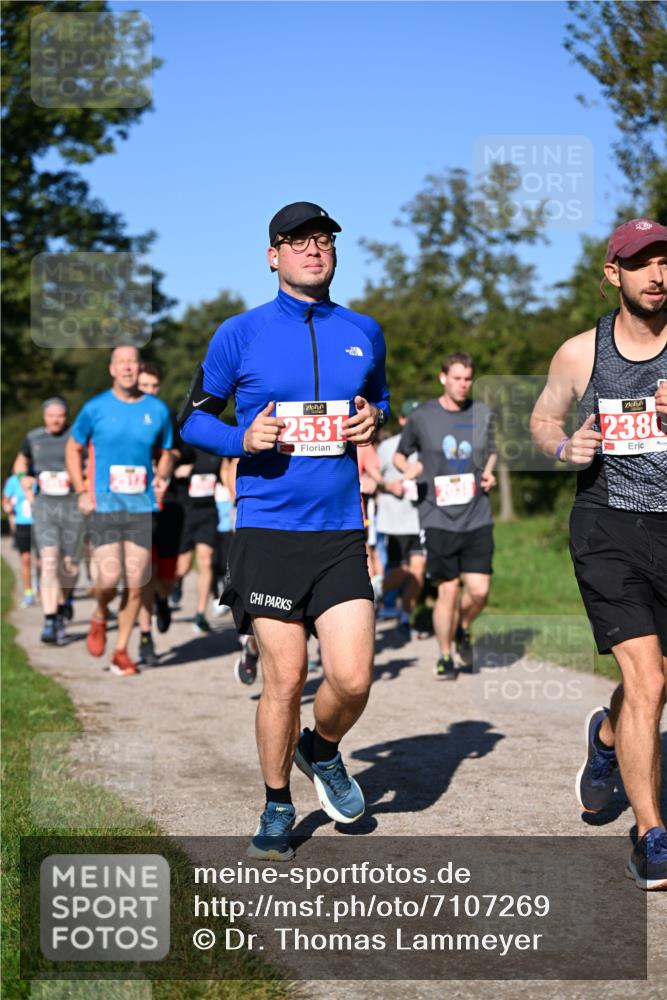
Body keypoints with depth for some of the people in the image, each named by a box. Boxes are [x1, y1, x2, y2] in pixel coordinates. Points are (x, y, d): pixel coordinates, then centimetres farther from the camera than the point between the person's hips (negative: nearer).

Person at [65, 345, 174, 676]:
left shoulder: (157, 410, 6)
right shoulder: (96, 408, 1)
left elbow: (165, 453, 19)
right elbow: (73, 449, 13)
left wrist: (163, 477, -3)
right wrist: (81, 491, 2)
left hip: (143, 506, 2)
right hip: (104, 504, -2)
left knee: (135, 584, 0)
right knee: (109, 578, -13)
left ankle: (121, 652, 15)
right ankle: (100, 617, 22)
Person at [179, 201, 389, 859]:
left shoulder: (363, 333, 11)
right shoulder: (240, 334, 2)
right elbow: (193, 417, 8)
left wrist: (374, 420, 4)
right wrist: (242, 439, -12)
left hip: (340, 533, 2)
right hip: (267, 530, -2)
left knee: (352, 678, -7)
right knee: (284, 678, -1)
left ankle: (321, 750, 27)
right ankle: (277, 809, 20)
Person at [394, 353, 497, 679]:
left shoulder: (483, 414, 9)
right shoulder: (421, 416, 1)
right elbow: (400, 454, 12)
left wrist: (489, 473, 2)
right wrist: (407, 468, -10)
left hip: (477, 518, 2)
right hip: (438, 518, -2)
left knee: (479, 590, -5)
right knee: (447, 591, -2)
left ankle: (463, 629, 27)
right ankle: (445, 657, 17)